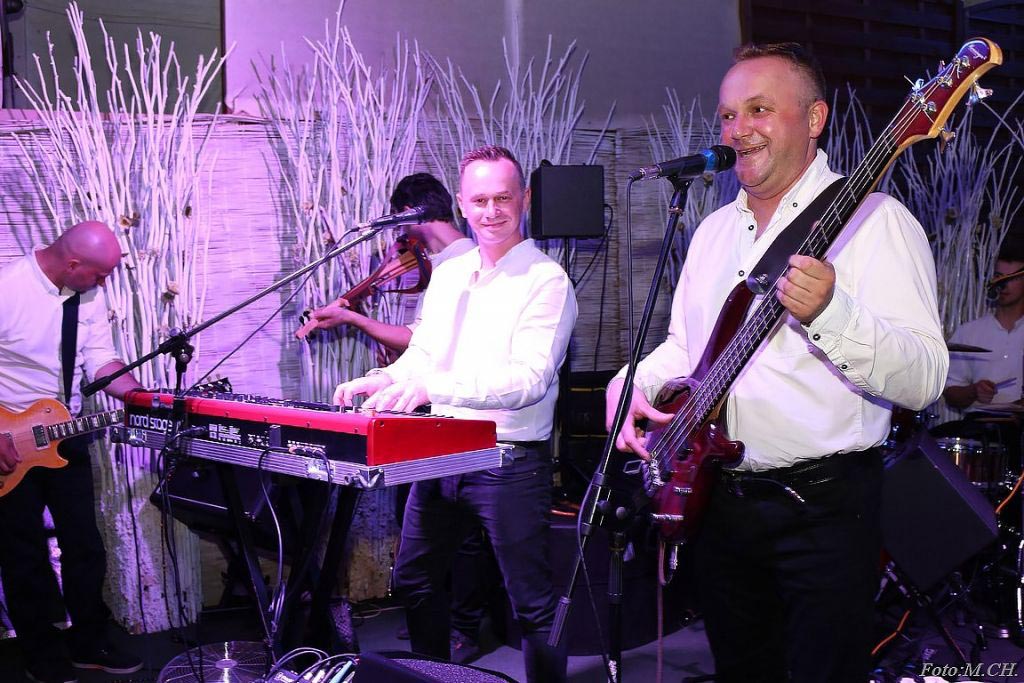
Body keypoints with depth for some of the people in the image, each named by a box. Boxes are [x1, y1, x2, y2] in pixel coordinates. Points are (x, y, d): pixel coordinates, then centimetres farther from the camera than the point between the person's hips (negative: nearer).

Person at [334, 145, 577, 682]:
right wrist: (385, 380, -5)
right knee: (414, 579, 20)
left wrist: (433, 387, -35)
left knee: (533, 602, 0)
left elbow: (529, 379, -24)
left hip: (509, 461, -7)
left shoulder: (545, 280, -12)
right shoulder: (449, 274, 11)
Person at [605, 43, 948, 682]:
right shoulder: (715, 230, 12)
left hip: (822, 506, -6)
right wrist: (630, 384, 2)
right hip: (716, 502, 7)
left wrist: (829, 314, -36)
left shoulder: (872, 219, -11)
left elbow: (925, 381, -20)